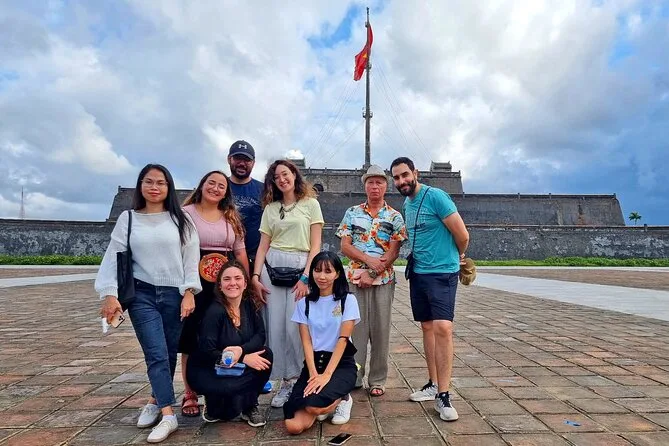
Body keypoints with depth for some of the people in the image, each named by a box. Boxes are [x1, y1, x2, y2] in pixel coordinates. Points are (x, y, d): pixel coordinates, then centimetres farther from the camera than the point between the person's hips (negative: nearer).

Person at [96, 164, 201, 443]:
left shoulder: (180, 220, 3)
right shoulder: (128, 219, 5)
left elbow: (191, 257, 1)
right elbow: (113, 257, 2)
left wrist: (189, 292, -7)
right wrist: (110, 294, -8)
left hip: (174, 295, 1)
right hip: (141, 294, 0)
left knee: (169, 354, 8)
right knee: (157, 354, -8)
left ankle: (156, 401, 29)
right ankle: (168, 415, -3)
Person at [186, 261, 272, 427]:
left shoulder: (250, 304, -6)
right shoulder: (214, 311, -22)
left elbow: (260, 335, -8)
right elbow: (206, 352, -23)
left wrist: (241, 349, -29)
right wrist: (244, 358, -26)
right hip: (206, 370, -5)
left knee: (266, 355, -19)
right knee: (233, 388, -33)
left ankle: (249, 407, 0)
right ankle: (214, 405, 4)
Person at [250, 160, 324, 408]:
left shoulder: (310, 204, 4)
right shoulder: (270, 208, 13)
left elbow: (316, 245, -1)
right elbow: (263, 245, 10)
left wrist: (306, 277, -9)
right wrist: (255, 275, -1)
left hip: (300, 267, -3)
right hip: (272, 266, 3)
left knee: (295, 327, -7)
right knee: (276, 326, 2)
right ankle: (285, 381, 14)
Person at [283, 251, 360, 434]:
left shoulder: (348, 300, -4)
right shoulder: (304, 303, 5)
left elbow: (343, 339, -11)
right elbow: (306, 341, -2)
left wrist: (327, 375, -19)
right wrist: (314, 374, -17)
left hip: (341, 364, -2)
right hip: (313, 363, 3)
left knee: (314, 406, -29)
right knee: (294, 426, -16)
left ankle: (342, 399, 6)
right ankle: (325, 402, 15)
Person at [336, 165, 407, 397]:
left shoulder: (395, 217, 4)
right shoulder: (352, 213, 7)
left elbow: (394, 252, -3)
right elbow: (345, 247, 1)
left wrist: (372, 273, -12)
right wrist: (369, 259, -13)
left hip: (384, 278, 0)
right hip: (355, 277, 1)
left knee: (381, 329, 5)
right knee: (356, 327, 4)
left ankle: (378, 380, 17)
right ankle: (354, 377, 16)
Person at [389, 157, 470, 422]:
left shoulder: (435, 196, -14)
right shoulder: (406, 204, 11)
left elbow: (462, 235, -12)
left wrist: (459, 257, 4)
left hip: (442, 273, -8)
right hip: (418, 273, 8)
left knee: (442, 328, -15)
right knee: (427, 327, 11)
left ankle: (443, 395, -7)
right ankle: (433, 385, 22)